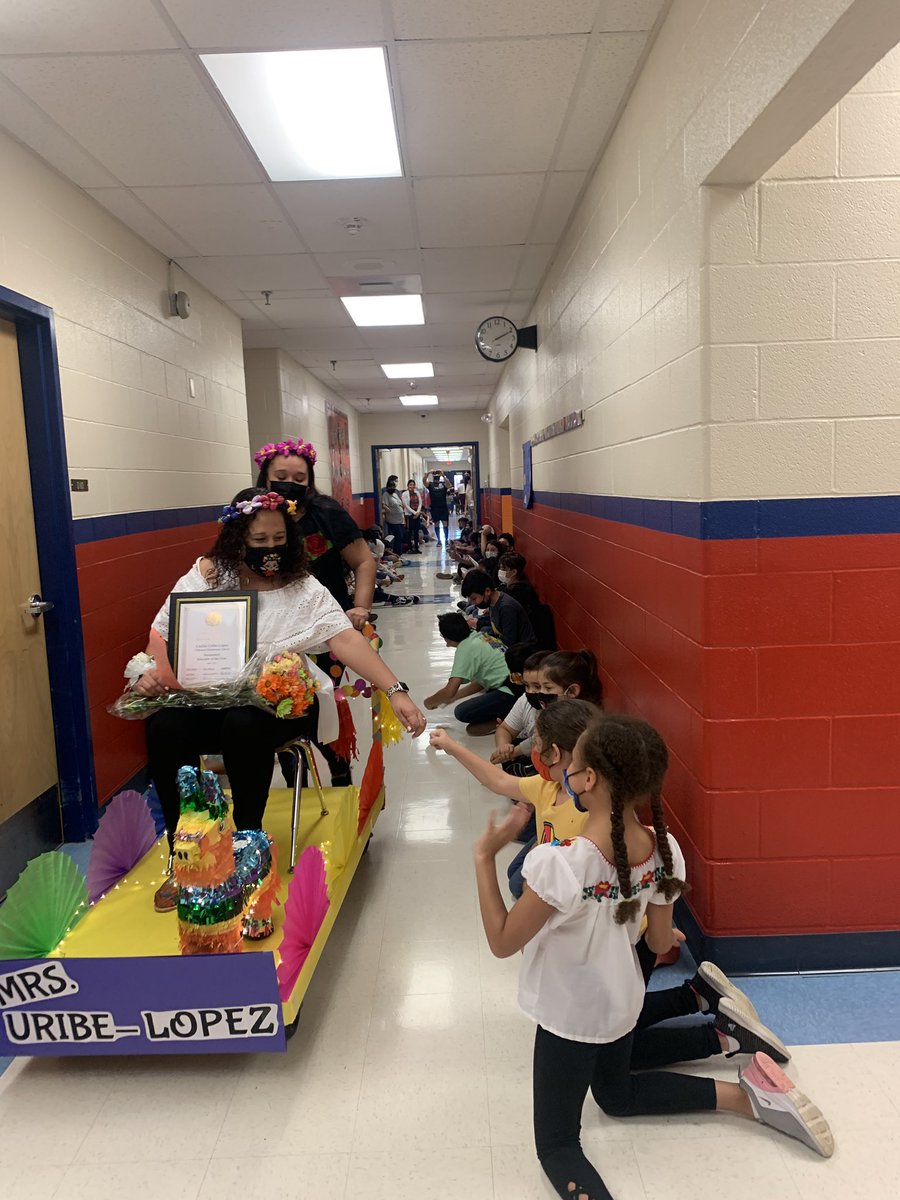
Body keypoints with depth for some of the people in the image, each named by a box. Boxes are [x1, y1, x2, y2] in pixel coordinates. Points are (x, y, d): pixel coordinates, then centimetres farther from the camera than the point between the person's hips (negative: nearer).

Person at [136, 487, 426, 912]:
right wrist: (152, 671, -12)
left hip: (276, 705, -2)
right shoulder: (205, 577, 5)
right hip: (205, 701, 2)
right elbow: (162, 633, 11)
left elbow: (347, 641, -14)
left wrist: (395, 691, -26)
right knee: (163, 728, -27)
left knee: (244, 724, -35)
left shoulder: (304, 590, -2)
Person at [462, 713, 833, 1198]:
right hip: (621, 1004, 6)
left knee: (556, 1146, 12)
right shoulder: (663, 849, -17)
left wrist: (484, 858, -20)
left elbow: (502, 943, -22)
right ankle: (736, 1063, 19)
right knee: (616, 1094, 34)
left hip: (569, 1018, -6)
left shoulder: (560, 863, -36)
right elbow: (660, 943, -2)